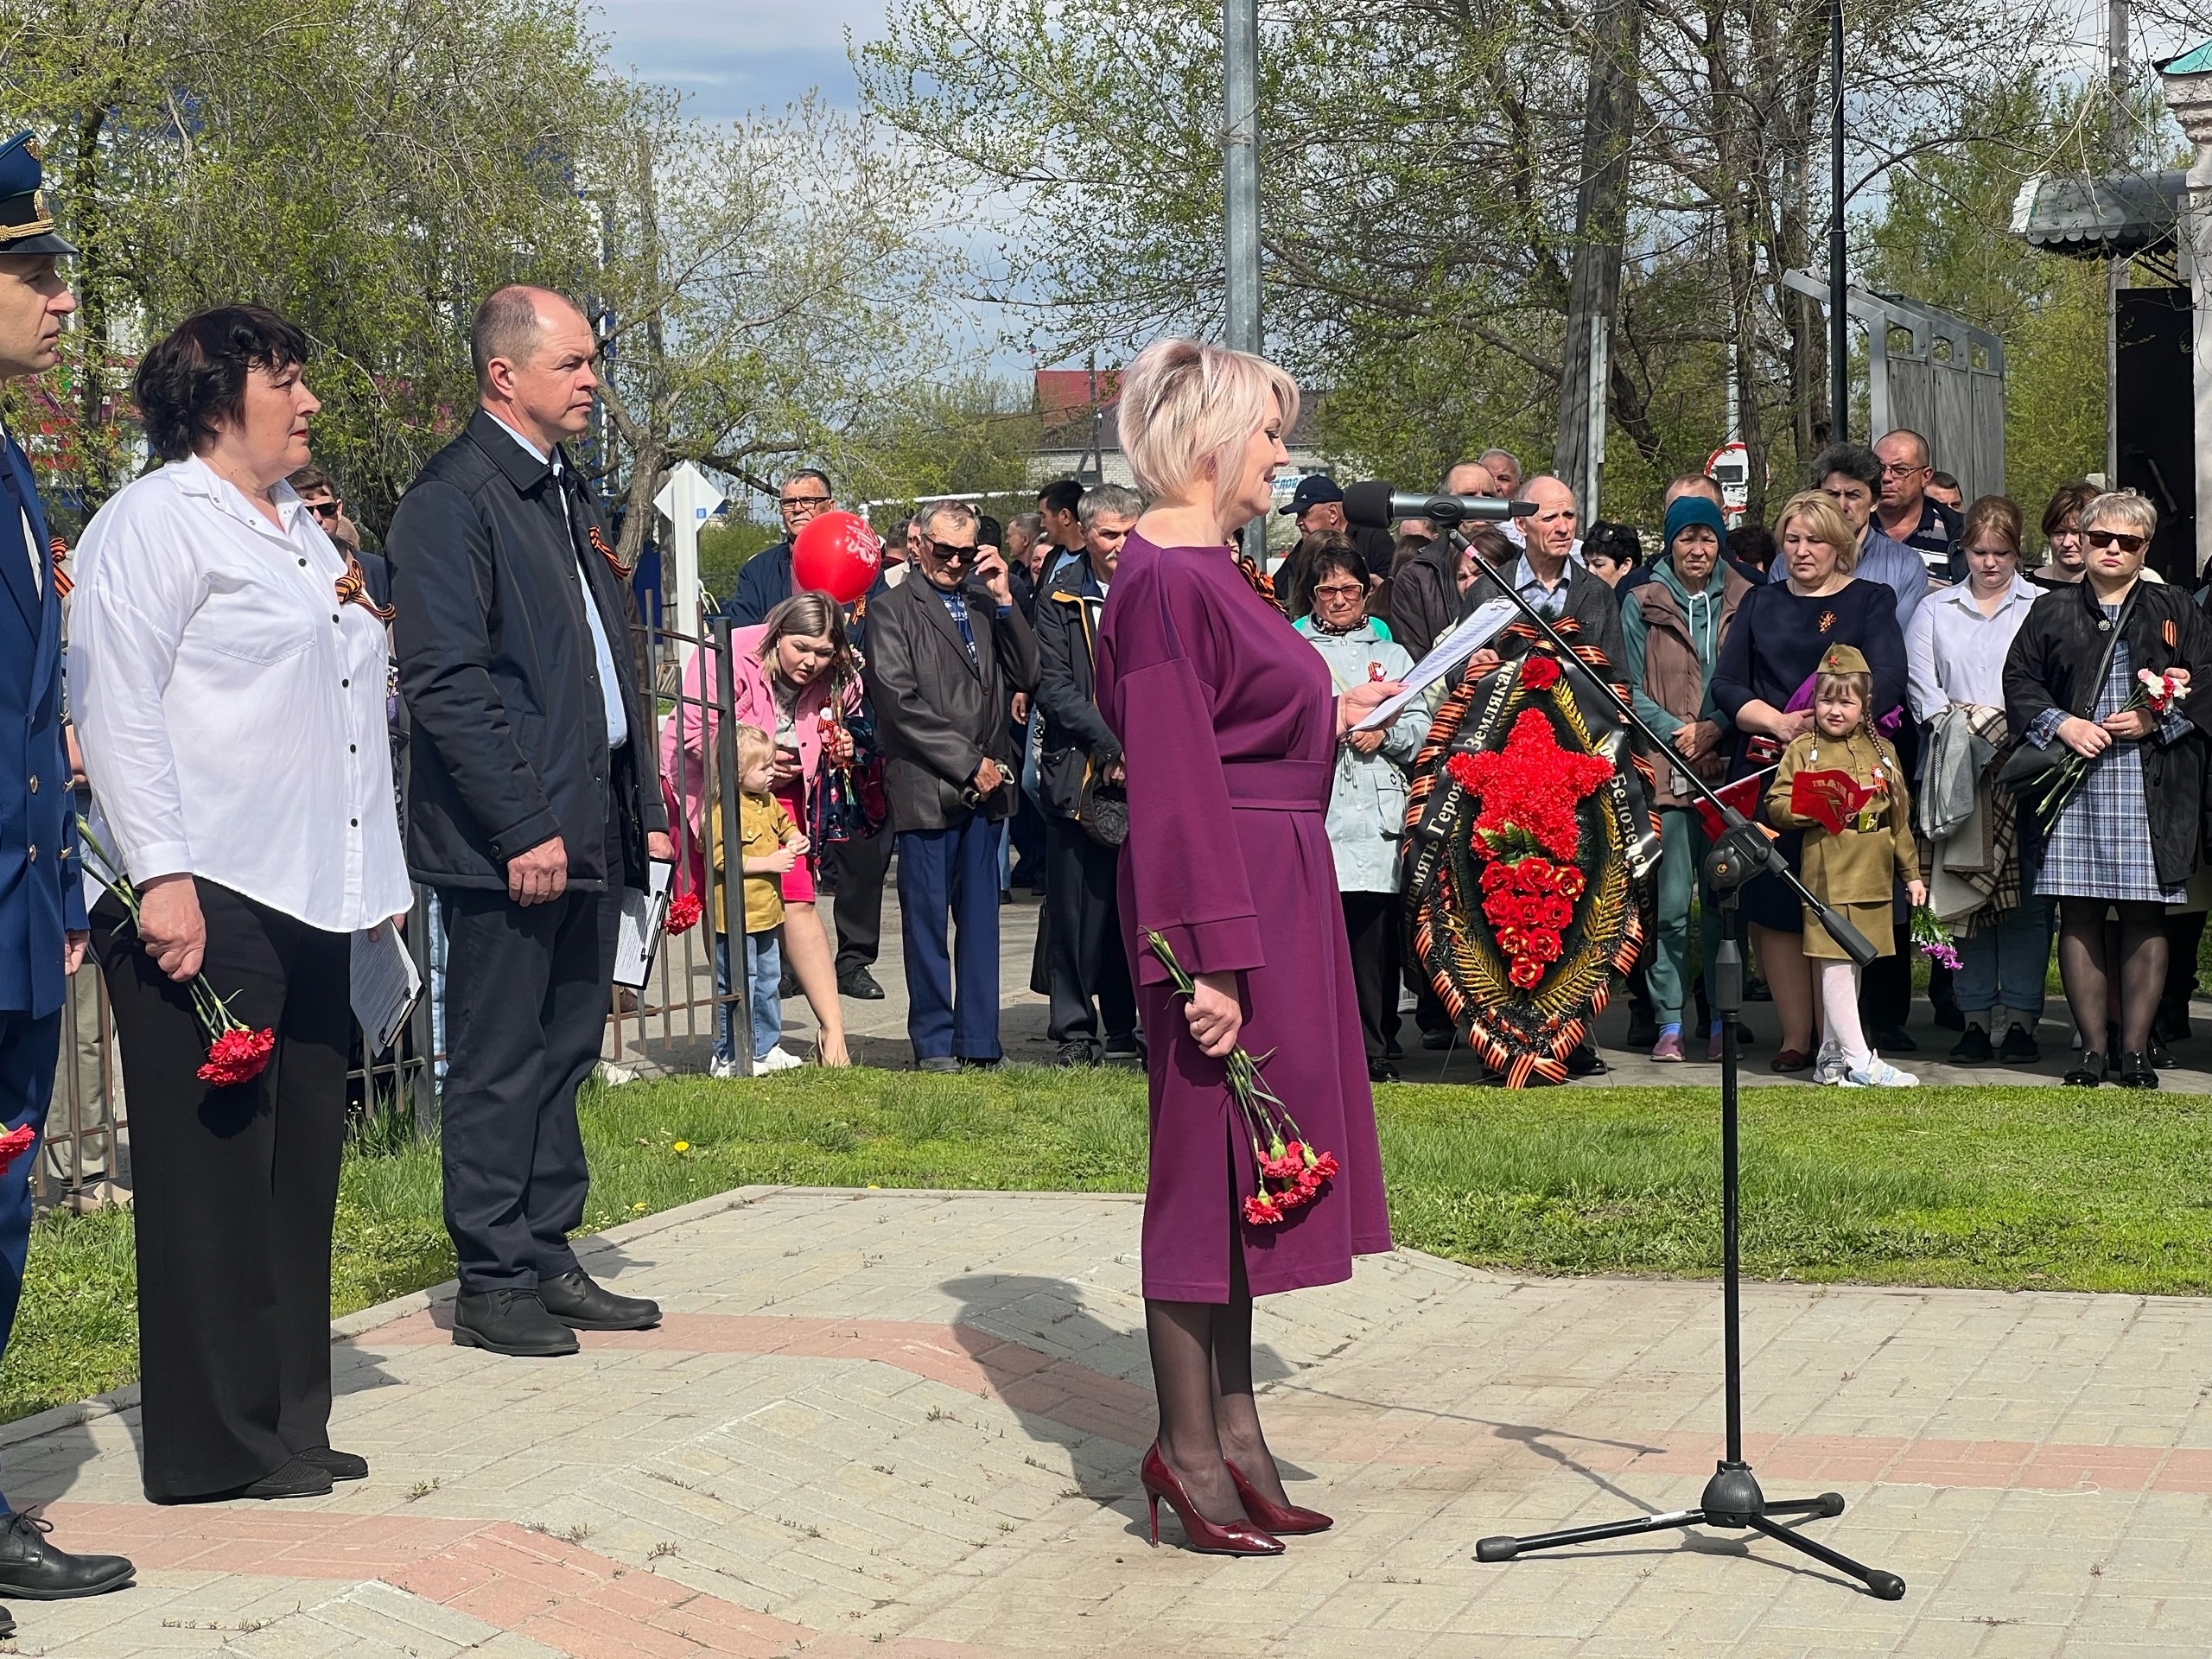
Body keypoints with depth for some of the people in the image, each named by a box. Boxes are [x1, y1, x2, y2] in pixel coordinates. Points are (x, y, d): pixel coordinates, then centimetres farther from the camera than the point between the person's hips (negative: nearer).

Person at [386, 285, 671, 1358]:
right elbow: (444, 682, -18)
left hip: (588, 833, 9)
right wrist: (523, 828, -20)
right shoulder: (453, 497, -11)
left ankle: (546, 1261, 22)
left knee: (562, 1057, 13)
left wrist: (644, 805, 16)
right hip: (506, 842, -9)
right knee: (499, 1068, -1)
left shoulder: (567, 494, 17)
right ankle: (492, 1285, 7)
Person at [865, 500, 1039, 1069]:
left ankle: (978, 1038, 10)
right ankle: (934, 1042, 7)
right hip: (926, 787, -4)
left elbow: (1026, 676, 8)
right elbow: (899, 702, -8)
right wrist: (967, 763, -10)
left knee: (981, 916, 6)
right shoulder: (892, 610, 0)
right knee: (927, 920, 0)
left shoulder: (988, 604, 15)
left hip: (985, 786, 4)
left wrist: (1003, 600, -1)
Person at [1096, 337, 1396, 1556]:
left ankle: (1231, 1424, 21)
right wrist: (1213, 957, -23)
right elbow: (1173, 778, -20)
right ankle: (1186, 1444, 7)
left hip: (1273, 892, 10)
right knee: (1209, 1159, -2)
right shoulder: (1168, 578, -16)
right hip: (1223, 898, -10)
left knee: (1244, 1166, 13)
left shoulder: (1208, 569, 14)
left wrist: (1331, 724, 20)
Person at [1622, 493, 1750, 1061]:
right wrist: (1675, 732, -10)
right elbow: (1632, 689, 5)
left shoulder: (1742, 602, 10)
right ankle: (1668, 1023, 1)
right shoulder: (1642, 605, 8)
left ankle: (1722, 1021, 8)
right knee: (1669, 902, -5)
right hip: (1665, 773, -1)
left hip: (1727, 771, 1)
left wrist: (1713, 728, -9)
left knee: (1723, 898, 1)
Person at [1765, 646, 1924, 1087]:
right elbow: (1776, 805, -5)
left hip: (1874, 881, 5)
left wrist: (1911, 873, 18)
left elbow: (1900, 817, 18)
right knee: (1837, 968, -6)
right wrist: (1817, 808, -20)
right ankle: (1859, 1061, -4)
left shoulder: (1882, 750, 14)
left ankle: (1831, 1058, 19)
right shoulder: (1802, 749, 0)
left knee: (1848, 968, 11)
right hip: (1828, 881, -5)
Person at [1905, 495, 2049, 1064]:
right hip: (1959, 774, 2)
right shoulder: (1935, 610, 16)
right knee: (1965, 892, -1)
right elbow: (1922, 689, 7)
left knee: (2026, 897, -4)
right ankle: (1975, 1018, 4)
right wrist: (1960, 721, -9)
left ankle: (2020, 1017, 0)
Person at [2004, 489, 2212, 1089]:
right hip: (2072, 784, 1)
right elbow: (2019, 680, 9)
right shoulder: (2051, 611, 13)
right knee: (2079, 915, 0)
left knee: (2145, 915, -1)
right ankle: (2093, 1049, 5)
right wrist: (2063, 724, -7)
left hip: (2151, 785, -1)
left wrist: (2156, 721, -9)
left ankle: (2135, 1050, 5)